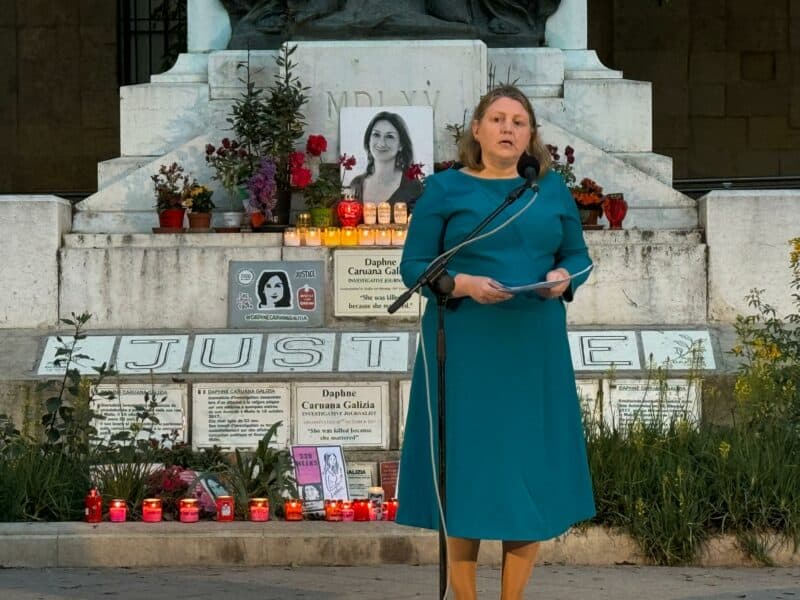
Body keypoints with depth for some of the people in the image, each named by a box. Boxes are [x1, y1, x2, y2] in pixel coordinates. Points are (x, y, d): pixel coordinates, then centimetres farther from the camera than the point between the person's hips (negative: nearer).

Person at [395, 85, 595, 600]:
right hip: (465, 349, -3)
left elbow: (579, 255, 13)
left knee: (532, 467, 4)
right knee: (467, 466, -1)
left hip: (534, 350, 3)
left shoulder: (552, 188, 9)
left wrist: (564, 277, -10)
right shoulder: (446, 188, 0)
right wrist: (465, 284, -19)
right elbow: (414, 266, -2)